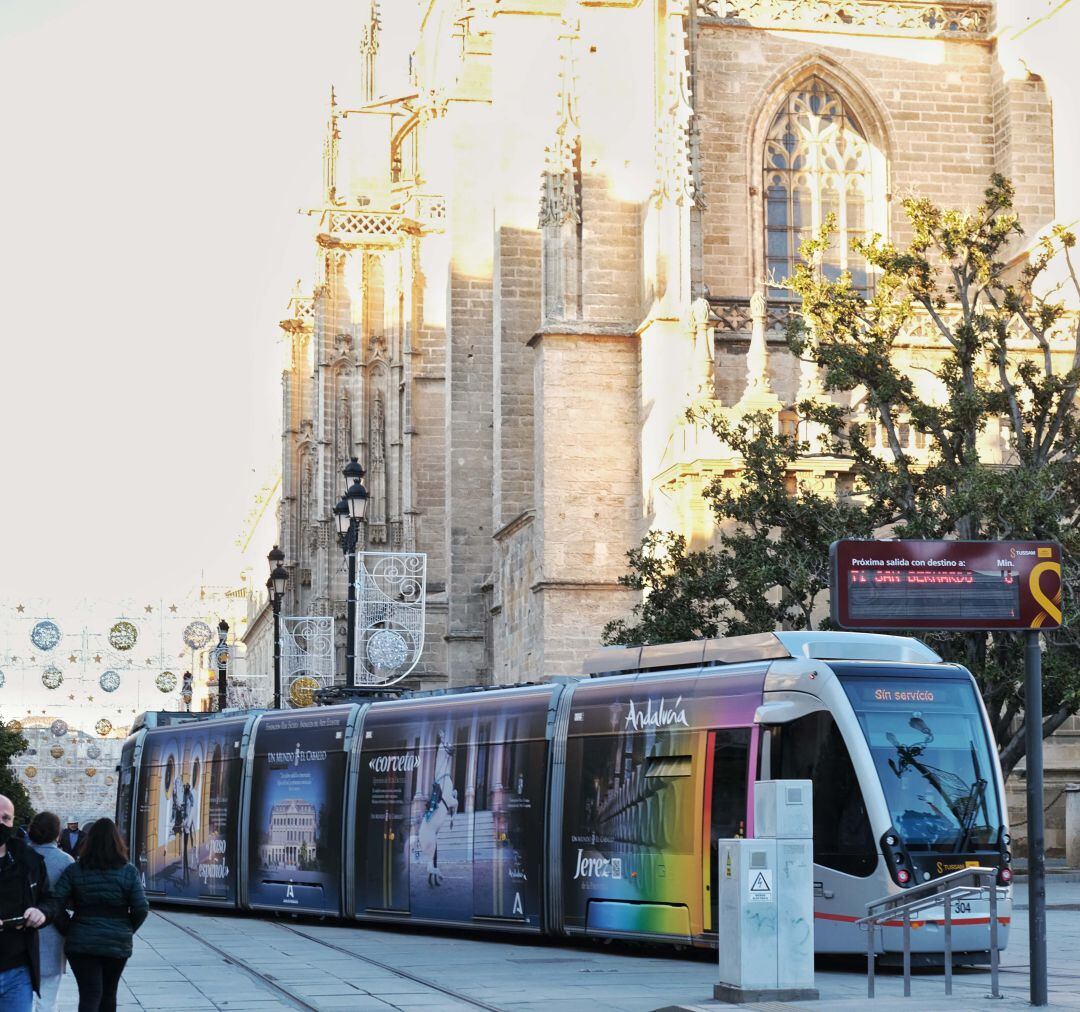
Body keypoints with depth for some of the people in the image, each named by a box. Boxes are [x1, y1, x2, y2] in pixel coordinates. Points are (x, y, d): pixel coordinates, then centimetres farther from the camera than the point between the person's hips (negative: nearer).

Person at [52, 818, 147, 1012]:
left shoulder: (74, 870, -4)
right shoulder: (128, 872, -4)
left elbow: (56, 902, -12)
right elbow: (141, 909, -8)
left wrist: (66, 928, 5)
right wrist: (128, 930, 10)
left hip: (81, 943, -1)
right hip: (117, 944, 1)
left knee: (90, 995, -2)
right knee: (109, 994, 18)